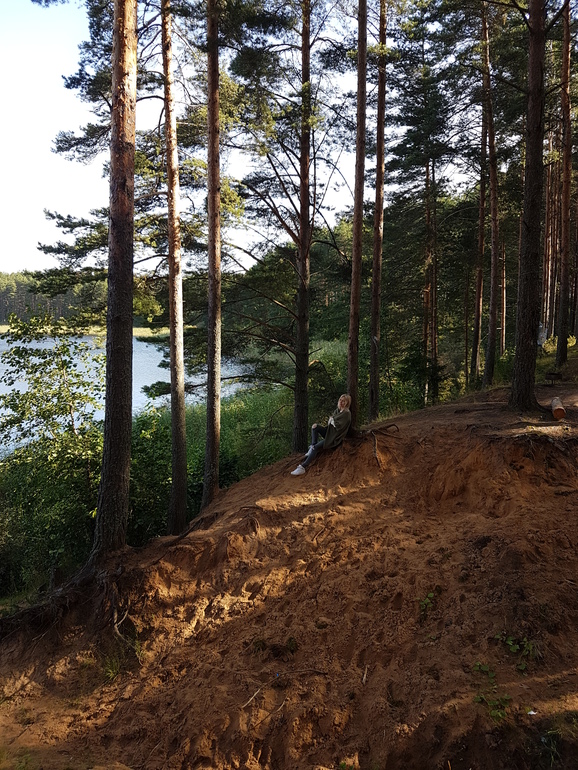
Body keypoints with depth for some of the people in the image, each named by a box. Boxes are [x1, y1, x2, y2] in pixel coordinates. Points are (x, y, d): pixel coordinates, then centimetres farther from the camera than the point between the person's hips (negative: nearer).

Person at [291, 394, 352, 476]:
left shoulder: (346, 414, -13)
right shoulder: (337, 411, 13)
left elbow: (338, 426, -21)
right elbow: (329, 422, 15)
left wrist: (332, 420, -4)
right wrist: (330, 421, -8)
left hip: (335, 438, -9)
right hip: (329, 433, 9)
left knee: (316, 447, -24)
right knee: (314, 426, -10)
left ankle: (303, 467, -28)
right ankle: (312, 447, -15)